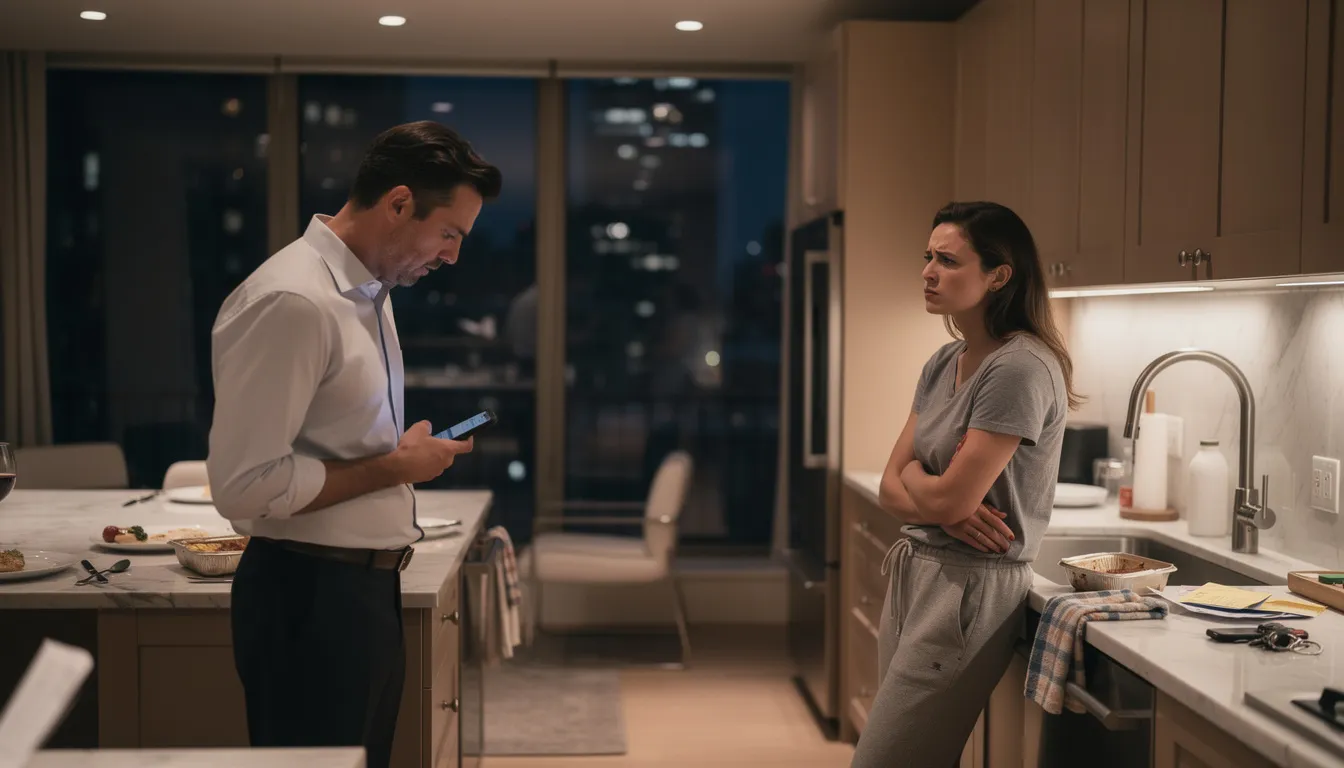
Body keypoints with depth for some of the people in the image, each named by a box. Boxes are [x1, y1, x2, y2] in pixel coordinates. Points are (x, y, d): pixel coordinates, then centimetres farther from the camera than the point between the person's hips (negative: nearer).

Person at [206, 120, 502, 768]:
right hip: (310, 599, -9)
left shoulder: (369, 290, 10)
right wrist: (395, 466, -17)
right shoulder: (291, 302, -20)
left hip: (367, 587, 9)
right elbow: (243, 484, -24)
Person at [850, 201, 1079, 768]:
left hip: (967, 590, -8)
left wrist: (913, 473, 1)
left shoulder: (1020, 369, -18)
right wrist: (946, 512, -13)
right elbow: (892, 488, 7)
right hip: (913, 572, 8)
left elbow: (948, 497, -20)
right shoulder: (943, 363, 9)